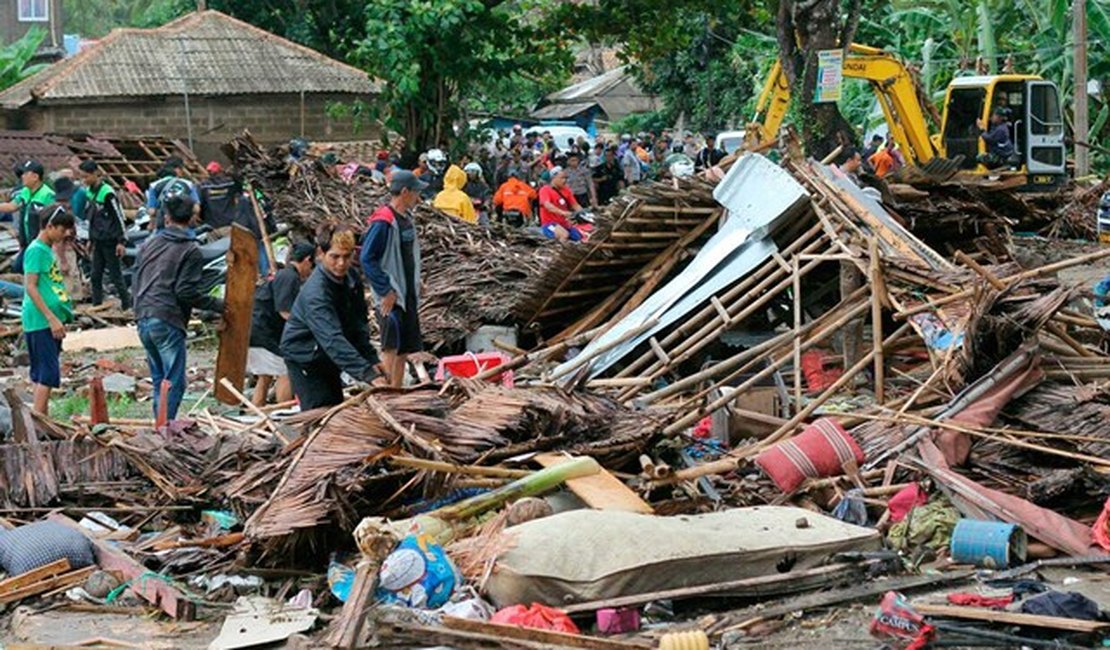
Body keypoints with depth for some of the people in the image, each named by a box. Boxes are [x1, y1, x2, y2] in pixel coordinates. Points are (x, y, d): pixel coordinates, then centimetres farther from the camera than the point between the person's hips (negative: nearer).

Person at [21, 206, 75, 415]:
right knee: (48, 373, -12)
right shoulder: (36, 250, -12)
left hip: (50, 322, 10)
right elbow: (30, 287, -19)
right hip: (40, 322, -10)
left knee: (42, 374, 12)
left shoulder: (48, 249, 17)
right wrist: (52, 319, -21)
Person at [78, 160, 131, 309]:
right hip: (98, 240, 8)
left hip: (110, 240, -8)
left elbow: (119, 217, -14)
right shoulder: (89, 191, 8)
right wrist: (91, 239, 19)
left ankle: (127, 305, 4)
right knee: (95, 275, 8)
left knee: (115, 274, -3)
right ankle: (96, 305, 15)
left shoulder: (107, 192, -16)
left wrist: (121, 241, -15)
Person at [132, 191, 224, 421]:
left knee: (159, 379, 16)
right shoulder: (190, 251, -7)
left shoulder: (149, 244, 13)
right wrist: (217, 305, -3)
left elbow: (136, 281, 19)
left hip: (143, 318, 7)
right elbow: (186, 292, -13)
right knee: (173, 382, -3)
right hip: (168, 322, -7)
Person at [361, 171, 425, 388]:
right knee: (391, 348, -12)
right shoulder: (383, 222, -16)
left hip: (408, 295, 9)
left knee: (404, 350, 11)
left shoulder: (406, 218, 12)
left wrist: (416, 284, 16)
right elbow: (367, 258, -20)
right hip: (390, 297, -9)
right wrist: (386, 291, -20)